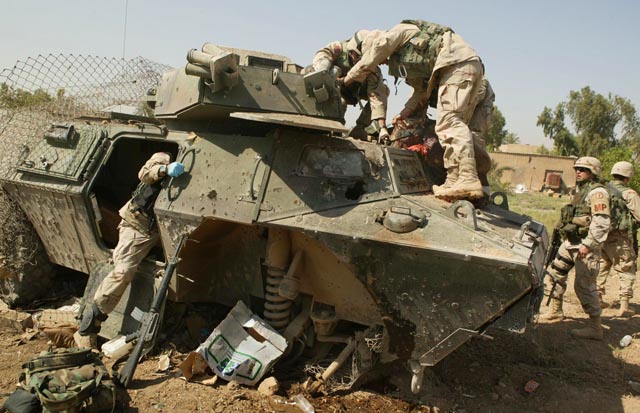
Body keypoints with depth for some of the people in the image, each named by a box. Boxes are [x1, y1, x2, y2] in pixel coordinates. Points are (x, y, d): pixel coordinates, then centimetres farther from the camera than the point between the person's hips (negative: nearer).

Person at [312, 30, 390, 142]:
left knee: (383, 90, -17)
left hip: (355, 93, 2)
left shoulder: (373, 71, -27)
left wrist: (382, 128, -45)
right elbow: (323, 53, -44)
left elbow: (377, 98, -35)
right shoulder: (340, 48, -27)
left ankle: (359, 128, -12)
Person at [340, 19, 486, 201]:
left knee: (449, 121, -21)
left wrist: (345, 80, 26)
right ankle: (454, 181, -2)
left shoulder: (397, 31, 9)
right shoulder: (408, 58, 33)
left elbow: (367, 63, 13)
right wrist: (405, 113, 26)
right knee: (455, 125, 5)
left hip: (458, 64, -10)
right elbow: (422, 88, 30)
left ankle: (468, 179, -33)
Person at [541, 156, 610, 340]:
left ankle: (595, 327, 2)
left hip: (586, 245, -10)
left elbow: (602, 223, -22)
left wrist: (588, 245, -25)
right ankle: (556, 311, 30)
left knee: (584, 285, -7)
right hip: (570, 242, 10)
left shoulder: (597, 192, -14)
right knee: (554, 273, 16)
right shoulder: (581, 190, 17)